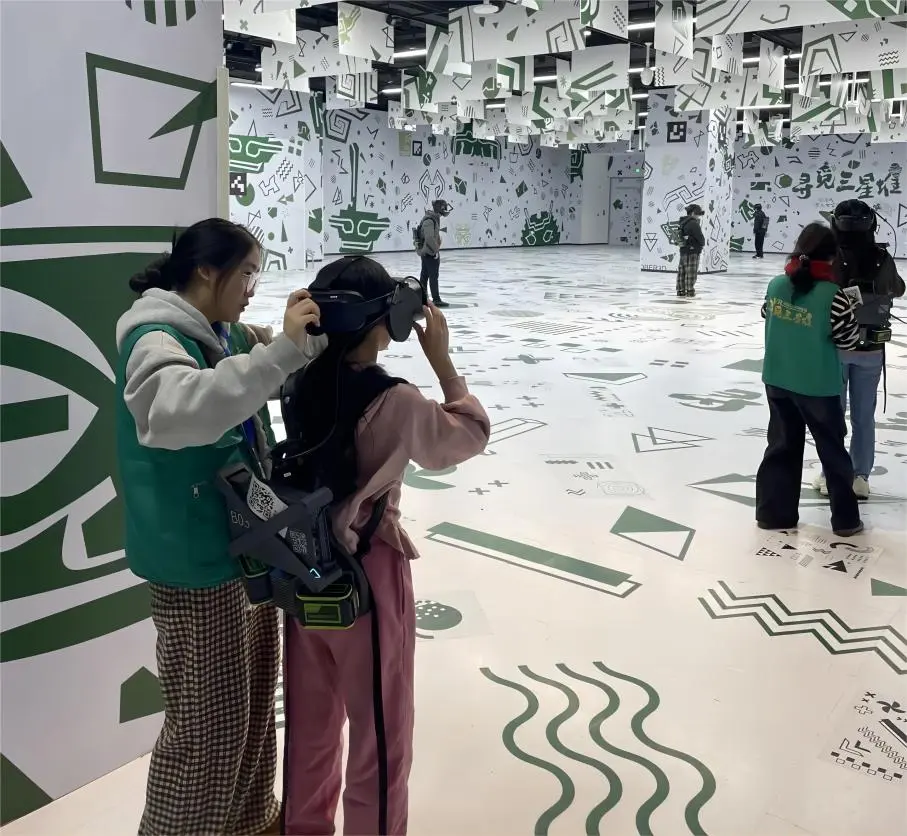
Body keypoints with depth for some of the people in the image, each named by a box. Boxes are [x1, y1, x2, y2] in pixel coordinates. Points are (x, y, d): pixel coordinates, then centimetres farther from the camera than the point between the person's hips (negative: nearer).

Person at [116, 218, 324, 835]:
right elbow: (176, 411, -41)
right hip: (197, 563, -9)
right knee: (210, 721, 4)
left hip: (248, 544, 9)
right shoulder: (156, 338, -19)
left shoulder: (226, 334, 7)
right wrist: (279, 348, -43)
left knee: (253, 699, 22)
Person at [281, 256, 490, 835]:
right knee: (380, 742, 15)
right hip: (367, 577, -6)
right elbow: (473, 435, -7)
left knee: (310, 728, 25)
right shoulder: (395, 403, -22)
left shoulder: (301, 384, -6)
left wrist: (317, 337, 5)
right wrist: (442, 360, -4)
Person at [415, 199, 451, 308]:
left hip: (426, 253, 10)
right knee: (434, 276, -4)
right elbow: (429, 238, -28)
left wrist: (436, 249, 18)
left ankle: (423, 298, 22)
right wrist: (436, 250, -20)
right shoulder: (429, 221, -21)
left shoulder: (434, 219, 11)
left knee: (424, 275, 14)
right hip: (430, 253, -10)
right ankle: (436, 300, 0)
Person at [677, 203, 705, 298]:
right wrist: (702, 243, 7)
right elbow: (700, 237, -16)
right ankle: (690, 290, -3)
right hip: (692, 251, -9)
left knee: (682, 271, 12)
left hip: (683, 250, 9)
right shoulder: (693, 223, -15)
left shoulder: (682, 222, 12)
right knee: (691, 272, -4)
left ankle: (681, 290, 17)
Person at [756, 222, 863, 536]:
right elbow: (848, 339, -10)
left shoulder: (776, 285, -5)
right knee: (833, 451, 11)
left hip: (777, 380, 4)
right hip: (817, 386, -4)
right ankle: (845, 519, 23)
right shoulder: (833, 296, -19)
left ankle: (772, 512, 19)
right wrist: (850, 310, 4)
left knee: (782, 446, 16)